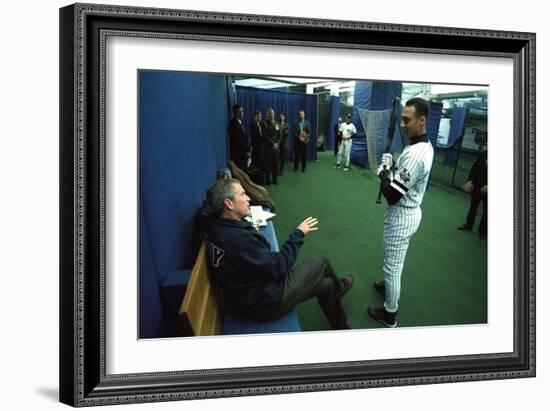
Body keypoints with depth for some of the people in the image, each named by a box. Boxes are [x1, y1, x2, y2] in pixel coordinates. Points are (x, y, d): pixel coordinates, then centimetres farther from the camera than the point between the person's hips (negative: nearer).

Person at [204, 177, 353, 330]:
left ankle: (341, 328, 41)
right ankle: (339, 287, 41)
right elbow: (278, 268, -25)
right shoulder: (238, 238, -36)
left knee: (326, 284, 18)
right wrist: (298, 234, -15)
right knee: (321, 263, 8)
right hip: (266, 302, -9)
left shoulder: (216, 226, -6)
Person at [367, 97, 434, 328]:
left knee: (392, 266, 5)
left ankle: (389, 315, 19)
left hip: (401, 217, -10)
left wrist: (384, 171, -14)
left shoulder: (414, 154, -31)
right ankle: (389, 287, 50)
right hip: (410, 212, 10)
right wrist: (393, 169, 0)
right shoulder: (426, 146, 2)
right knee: (396, 262, 30)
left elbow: (392, 195, -29)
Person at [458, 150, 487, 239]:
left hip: (486, 189, -3)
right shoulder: (483, 154, -1)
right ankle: (468, 224, 33)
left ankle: (483, 231, 16)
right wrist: (470, 181, -9)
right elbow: (474, 168, 2)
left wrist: (488, 186, -20)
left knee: (486, 211, 4)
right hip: (477, 185, 4)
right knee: (473, 206, 17)